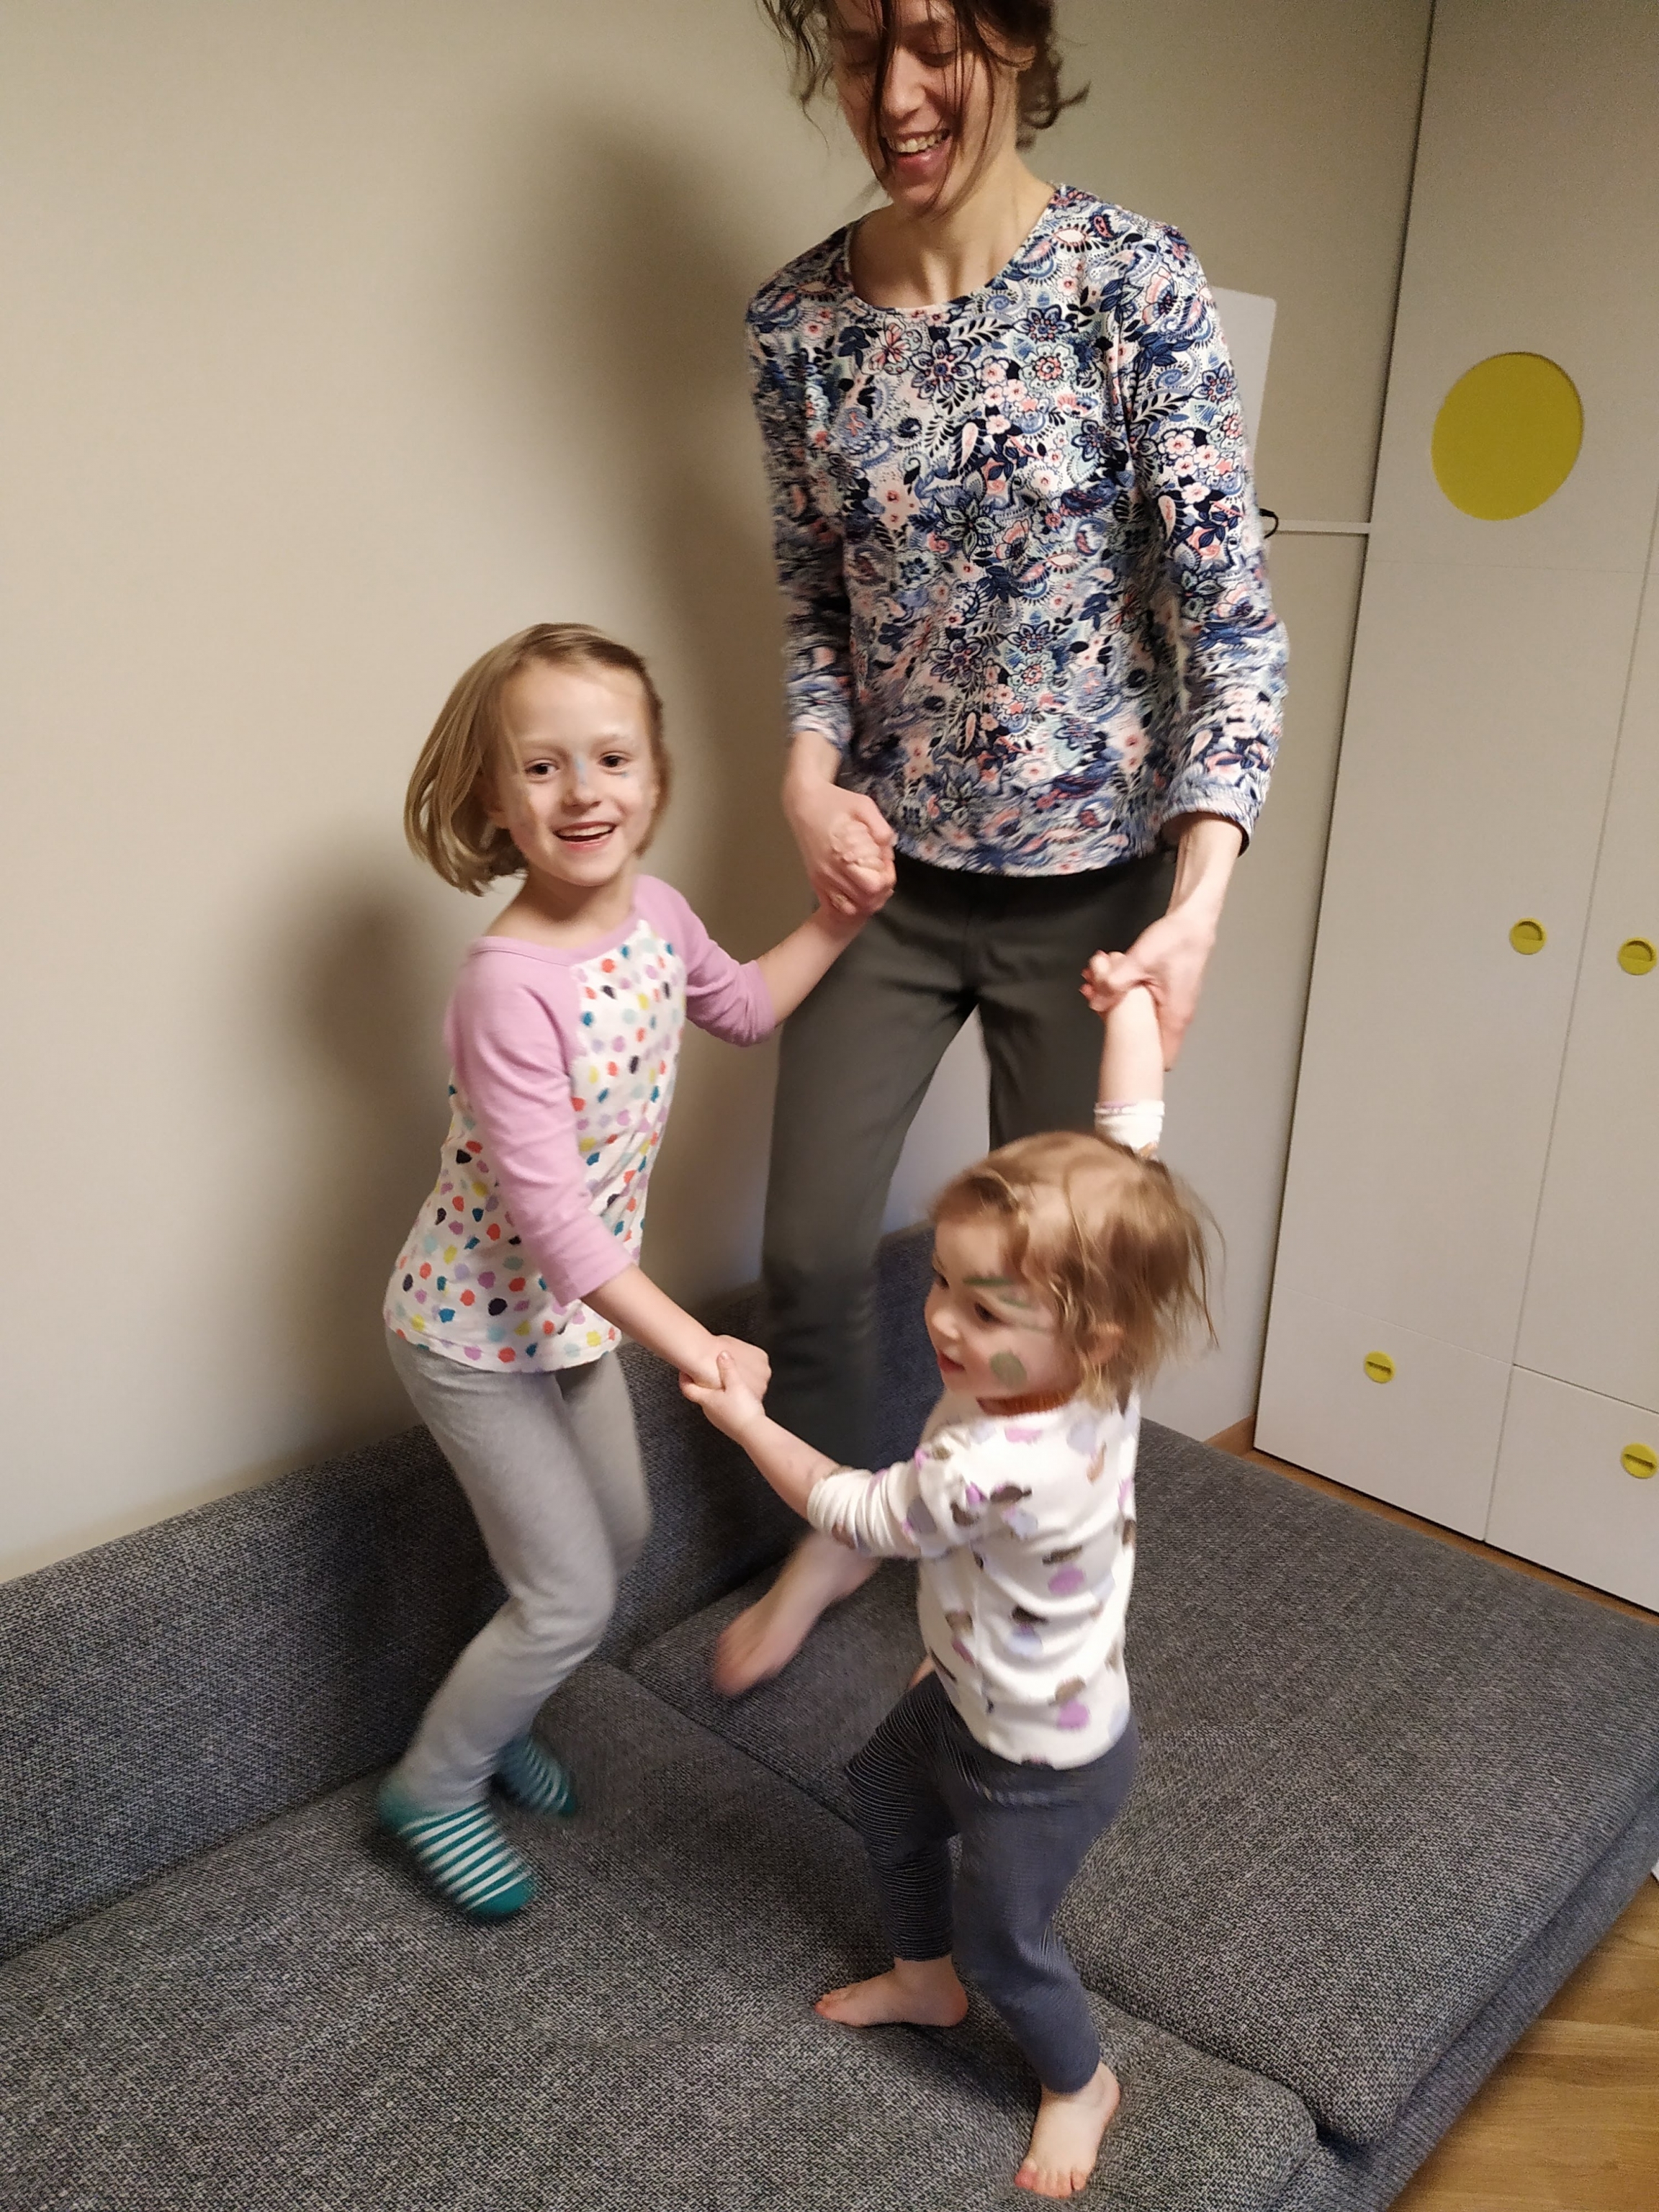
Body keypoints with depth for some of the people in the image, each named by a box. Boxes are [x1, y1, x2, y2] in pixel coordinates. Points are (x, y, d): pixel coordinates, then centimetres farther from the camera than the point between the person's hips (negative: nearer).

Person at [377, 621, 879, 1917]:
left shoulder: (653, 912, -8)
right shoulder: (509, 987, -32)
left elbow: (742, 1007, 14)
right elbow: (549, 1213, -32)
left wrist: (842, 920, 7)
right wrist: (693, 1347, -31)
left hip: (577, 1310, 8)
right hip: (476, 1329, -8)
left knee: (620, 1534, 22)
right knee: (572, 1597, 2)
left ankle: (495, 1720, 47)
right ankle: (431, 1787, 28)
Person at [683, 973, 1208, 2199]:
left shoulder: (992, 1471, -45)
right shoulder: (1102, 1360, -26)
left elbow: (851, 1512, -23)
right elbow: (1133, 1131, -16)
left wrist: (745, 1418, -11)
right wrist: (1130, 997, -4)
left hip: (1042, 1759, -8)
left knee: (1006, 1937, 18)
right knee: (887, 1789, 31)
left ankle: (1082, 2083, 49)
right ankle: (926, 1979, 56)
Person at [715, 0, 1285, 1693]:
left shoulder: (1135, 287, -12)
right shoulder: (798, 320, 0)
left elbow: (1228, 607, -14)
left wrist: (1200, 899, -24)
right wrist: (811, 772, -8)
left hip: (1092, 879, -3)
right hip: (889, 865, 4)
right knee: (810, 1247, 7)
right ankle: (832, 1533, 37)